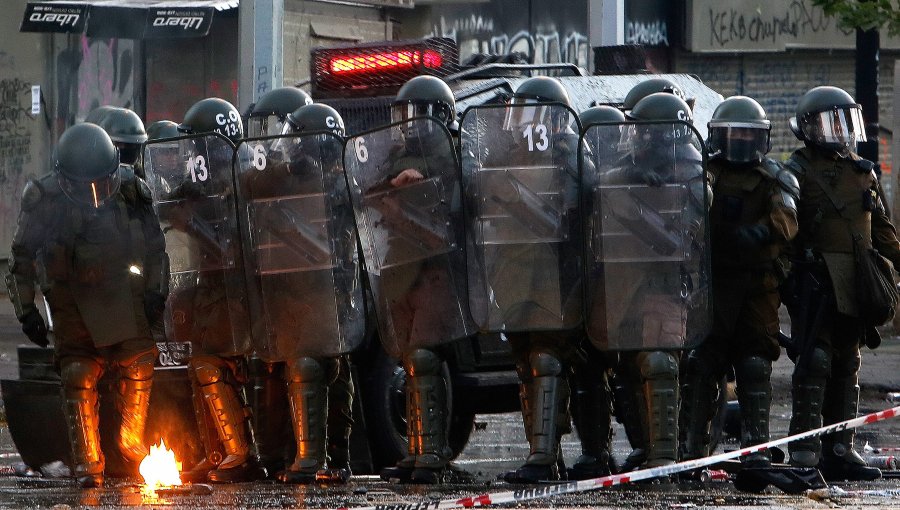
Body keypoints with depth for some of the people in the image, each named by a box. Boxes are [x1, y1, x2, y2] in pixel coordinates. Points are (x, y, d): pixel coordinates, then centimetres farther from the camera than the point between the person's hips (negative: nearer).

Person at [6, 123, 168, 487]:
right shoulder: (45, 200, -10)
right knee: (79, 375, -9)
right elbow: (22, 258, -1)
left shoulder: (131, 191, -5)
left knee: (139, 362, -9)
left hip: (123, 294, 2)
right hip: (71, 300, -2)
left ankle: (131, 438, 11)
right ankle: (87, 462, -6)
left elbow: (155, 244, 8)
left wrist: (156, 292, 4)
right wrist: (26, 311, -1)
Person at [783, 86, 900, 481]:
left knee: (847, 365, 10)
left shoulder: (862, 172, 17)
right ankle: (805, 452, -14)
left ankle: (839, 450, 16)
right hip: (815, 281, -7)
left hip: (855, 284, 7)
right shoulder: (798, 173, -3)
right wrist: (789, 281, -16)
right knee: (815, 362, -12)